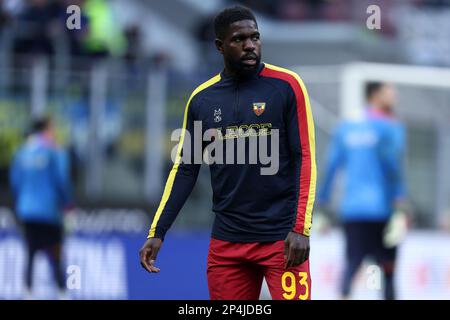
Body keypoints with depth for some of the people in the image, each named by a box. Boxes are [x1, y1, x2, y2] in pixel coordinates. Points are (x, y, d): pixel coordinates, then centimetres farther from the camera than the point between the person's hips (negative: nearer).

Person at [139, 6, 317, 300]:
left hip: (281, 236, -4)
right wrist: (158, 232, 3)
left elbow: (305, 159, -6)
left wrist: (301, 229, -16)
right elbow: (186, 169, 12)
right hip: (227, 240, 4)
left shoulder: (286, 86, -4)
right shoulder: (201, 99, 7)